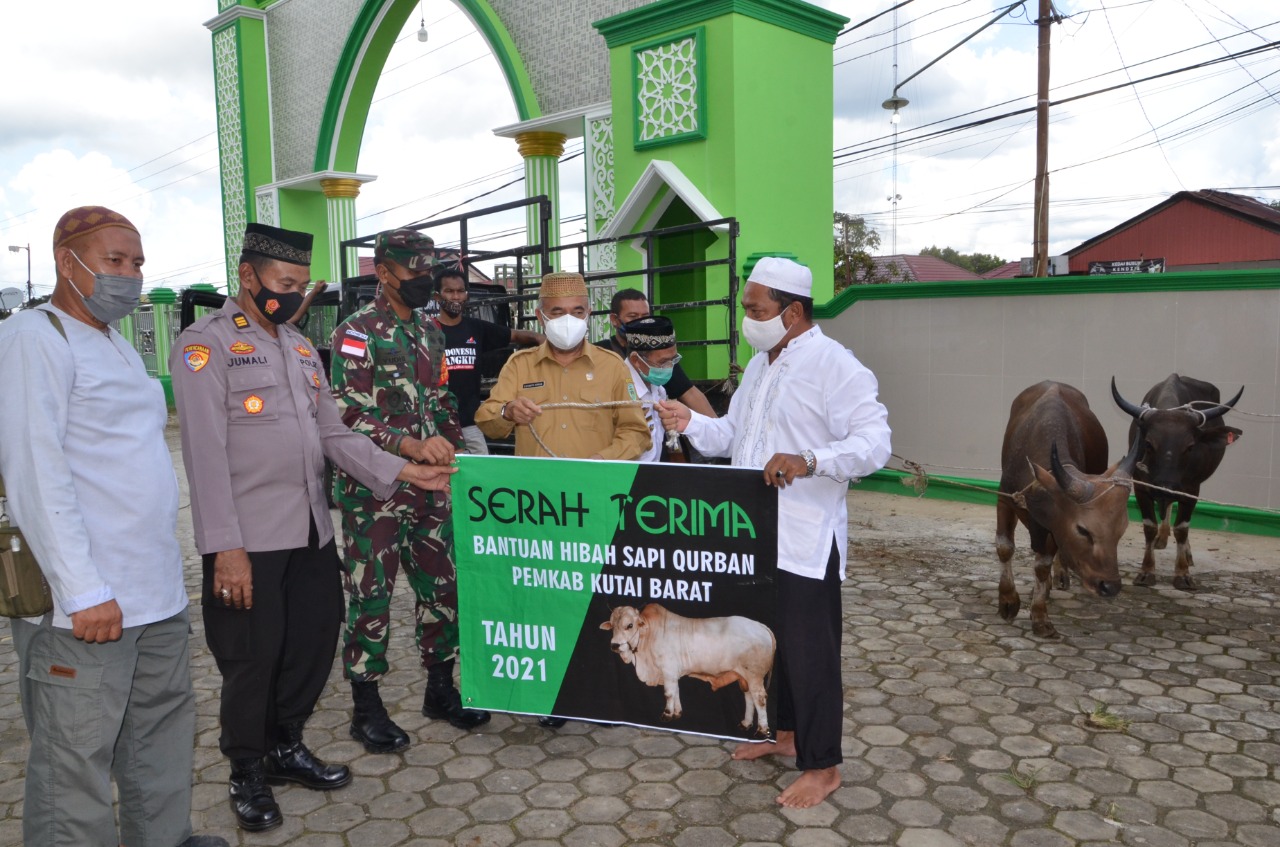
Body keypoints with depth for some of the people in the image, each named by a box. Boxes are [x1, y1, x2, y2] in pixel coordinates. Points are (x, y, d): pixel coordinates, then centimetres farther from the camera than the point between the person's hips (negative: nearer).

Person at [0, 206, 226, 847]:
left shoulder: (119, 347, 18)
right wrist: (84, 591, -20)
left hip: (157, 596, 8)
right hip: (86, 605, -8)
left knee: (163, 742, 16)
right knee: (75, 768, 2)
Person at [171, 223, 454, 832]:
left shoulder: (301, 347, 15)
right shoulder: (205, 346, -8)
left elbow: (333, 434, 13)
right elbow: (206, 455, -15)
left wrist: (401, 470, 2)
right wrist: (226, 548, -19)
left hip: (312, 531, 7)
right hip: (249, 539, -7)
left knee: (314, 642, 14)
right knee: (252, 657, 6)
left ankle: (286, 746, 36)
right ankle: (248, 772, 27)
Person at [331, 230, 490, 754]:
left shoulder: (430, 331, 13)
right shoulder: (357, 334, -8)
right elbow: (349, 416, -17)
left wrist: (450, 451, 9)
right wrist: (412, 445, -28)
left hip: (429, 488, 7)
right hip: (373, 490, -6)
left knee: (442, 587, 11)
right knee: (371, 596, 2)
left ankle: (441, 690, 27)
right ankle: (367, 708, 16)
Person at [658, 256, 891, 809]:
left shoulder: (836, 367, -15)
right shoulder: (760, 365, 13)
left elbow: (873, 444, -22)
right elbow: (733, 434, 16)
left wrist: (808, 462, -36)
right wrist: (691, 423, -2)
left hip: (805, 541, -8)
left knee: (808, 652, 2)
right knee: (769, 639, 21)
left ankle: (822, 767, 18)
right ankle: (784, 732, 40)